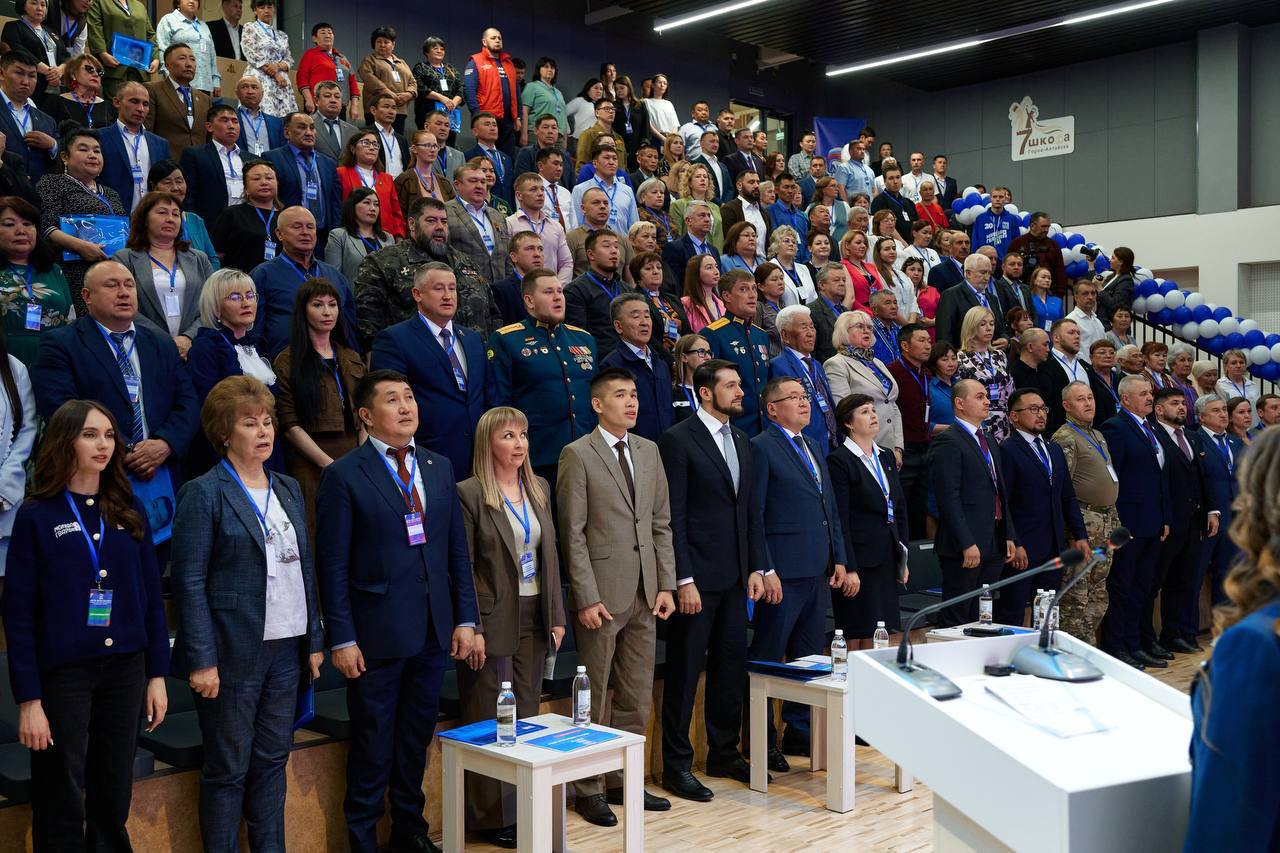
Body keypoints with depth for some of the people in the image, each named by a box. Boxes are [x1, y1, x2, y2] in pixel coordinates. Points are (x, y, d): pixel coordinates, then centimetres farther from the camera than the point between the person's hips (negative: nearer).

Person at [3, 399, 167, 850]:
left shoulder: (129, 512, 6)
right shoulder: (36, 516, -5)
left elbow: (151, 596, 8)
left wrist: (157, 674, 5)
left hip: (125, 667, 3)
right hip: (62, 672, -3)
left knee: (113, 798, 10)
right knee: (61, 808, 5)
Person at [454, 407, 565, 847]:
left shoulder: (539, 488, 9)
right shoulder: (470, 493, -9)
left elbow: (549, 555, 13)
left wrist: (556, 615, 9)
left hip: (534, 619, 6)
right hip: (494, 622, -6)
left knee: (527, 715, 12)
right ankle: (493, 816, 14)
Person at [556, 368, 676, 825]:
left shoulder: (648, 450, 11)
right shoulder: (578, 454, -6)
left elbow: (661, 524, 12)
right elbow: (573, 534, -9)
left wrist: (666, 585, 5)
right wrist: (587, 598, -14)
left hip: (645, 596, 6)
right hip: (603, 595, -6)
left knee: (637, 698, 12)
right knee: (595, 698, 5)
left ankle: (622, 780, 25)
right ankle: (589, 789, 18)